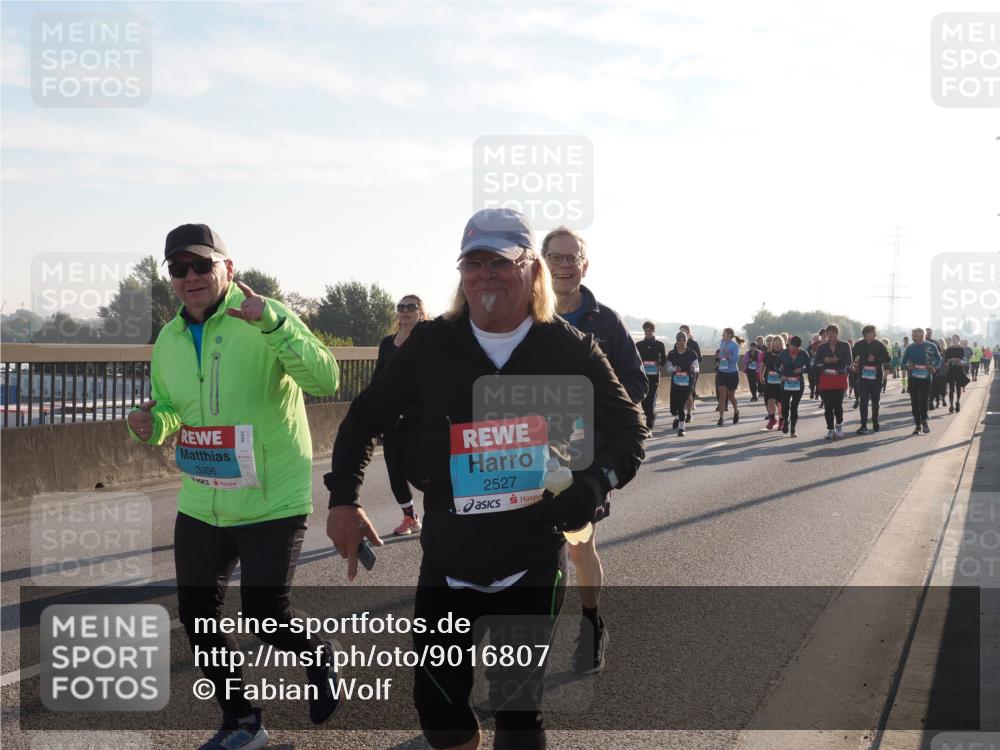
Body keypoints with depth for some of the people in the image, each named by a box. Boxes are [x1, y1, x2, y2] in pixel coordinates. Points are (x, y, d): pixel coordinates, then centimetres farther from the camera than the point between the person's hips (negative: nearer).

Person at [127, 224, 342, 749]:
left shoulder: (264, 318, -14)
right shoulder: (168, 340, 5)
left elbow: (325, 380, -26)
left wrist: (273, 324, -39)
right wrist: (154, 425, -9)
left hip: (272, 501, -6)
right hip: (199, 504, 6)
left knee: (265, 614, -4)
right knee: (196, 616, 11)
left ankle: (319, 659, 32)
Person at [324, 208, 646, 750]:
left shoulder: (569, 350, -8)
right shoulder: (430, 345, -5)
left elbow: (628, 427, 2)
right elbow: (366, 416, 7)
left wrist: (596, 482, -19)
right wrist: (344, 499, -2)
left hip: (532, 563, -2)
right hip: (447, 562, 2)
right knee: (437, 703, 9)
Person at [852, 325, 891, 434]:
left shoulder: (879, 345, 1)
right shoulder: (859, 345, 3)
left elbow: (887, 359, -2)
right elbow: (852, 357, 10)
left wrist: (875, 359, -14)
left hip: (877, 376, 1)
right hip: (863, 376, -1)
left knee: (875, 401, 10)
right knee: (863, 401, -6)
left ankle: (875, 423, 23)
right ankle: (864, 425, -8)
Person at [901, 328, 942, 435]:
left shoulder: (930, 346, -2)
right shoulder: (910, 348, 2)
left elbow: (939, 358, 13)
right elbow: (903, 363, 5)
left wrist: (935, 367, -4)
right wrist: (907, 366, -16)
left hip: (926, 377, -2)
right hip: (913, 378, 2)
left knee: (924, 401, -3)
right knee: (915, 402, 3)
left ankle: (924, 420, 24)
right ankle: (918, 425, 13)